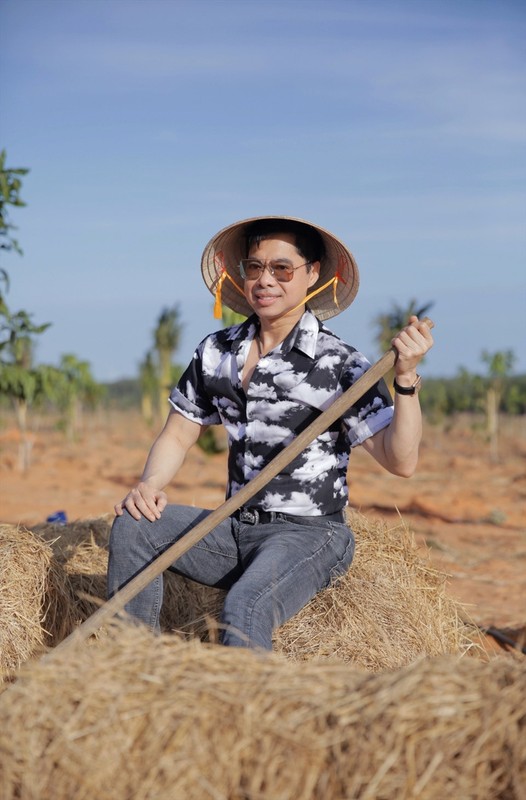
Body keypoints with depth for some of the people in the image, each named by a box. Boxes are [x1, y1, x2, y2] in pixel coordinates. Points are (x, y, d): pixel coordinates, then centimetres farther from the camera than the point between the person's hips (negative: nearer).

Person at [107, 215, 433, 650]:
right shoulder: (216, 352, 8)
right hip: (236, 530, 6)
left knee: (245, 608, -32)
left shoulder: (339, 364, -8)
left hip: (309, 534, -6)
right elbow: (177, 437, 17)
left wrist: (406, 377, -27)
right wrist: (149, 485, -4)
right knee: (132, 525, -14)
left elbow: (400, 460, -14)